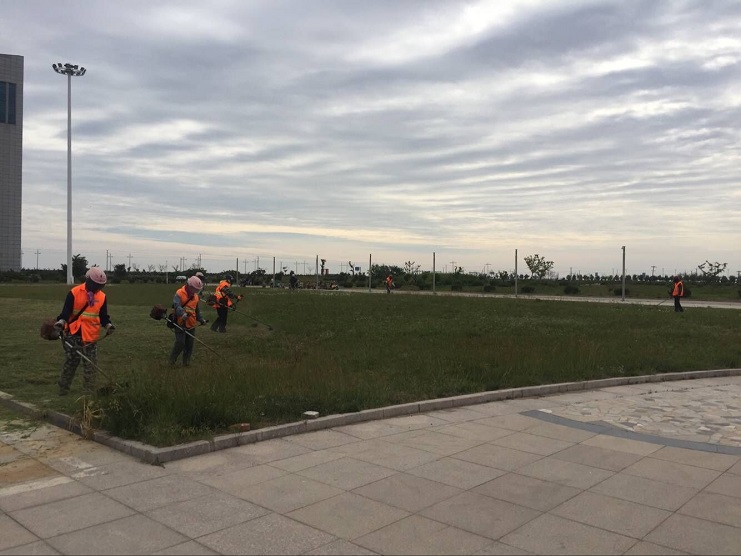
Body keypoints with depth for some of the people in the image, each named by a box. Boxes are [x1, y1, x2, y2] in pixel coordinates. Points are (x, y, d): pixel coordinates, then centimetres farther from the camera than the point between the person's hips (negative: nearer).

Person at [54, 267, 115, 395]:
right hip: (73, 335, -2)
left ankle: (90, 390, 9)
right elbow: (66, 310, -9)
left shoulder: (102, 297, 5)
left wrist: (108, 325, -11)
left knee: (90, 365, 4)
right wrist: (61, 321, -28)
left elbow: (103, 316, 8)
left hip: (91, 337, 2)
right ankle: (63, 388, 18)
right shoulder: (74, 293, -6)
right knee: (70, 363, 6)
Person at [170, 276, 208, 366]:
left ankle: (186, 361, 20)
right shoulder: (179, 294, -11)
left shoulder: (195, 296, 12)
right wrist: (183, 314, -46)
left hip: (191, 325, 6)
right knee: (180, 342, -12)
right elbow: (177, 306, -28)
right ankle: (172, 359, 10)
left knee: (190, 344, 7)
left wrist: (201, 319, 10)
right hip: (180, 324, -6)